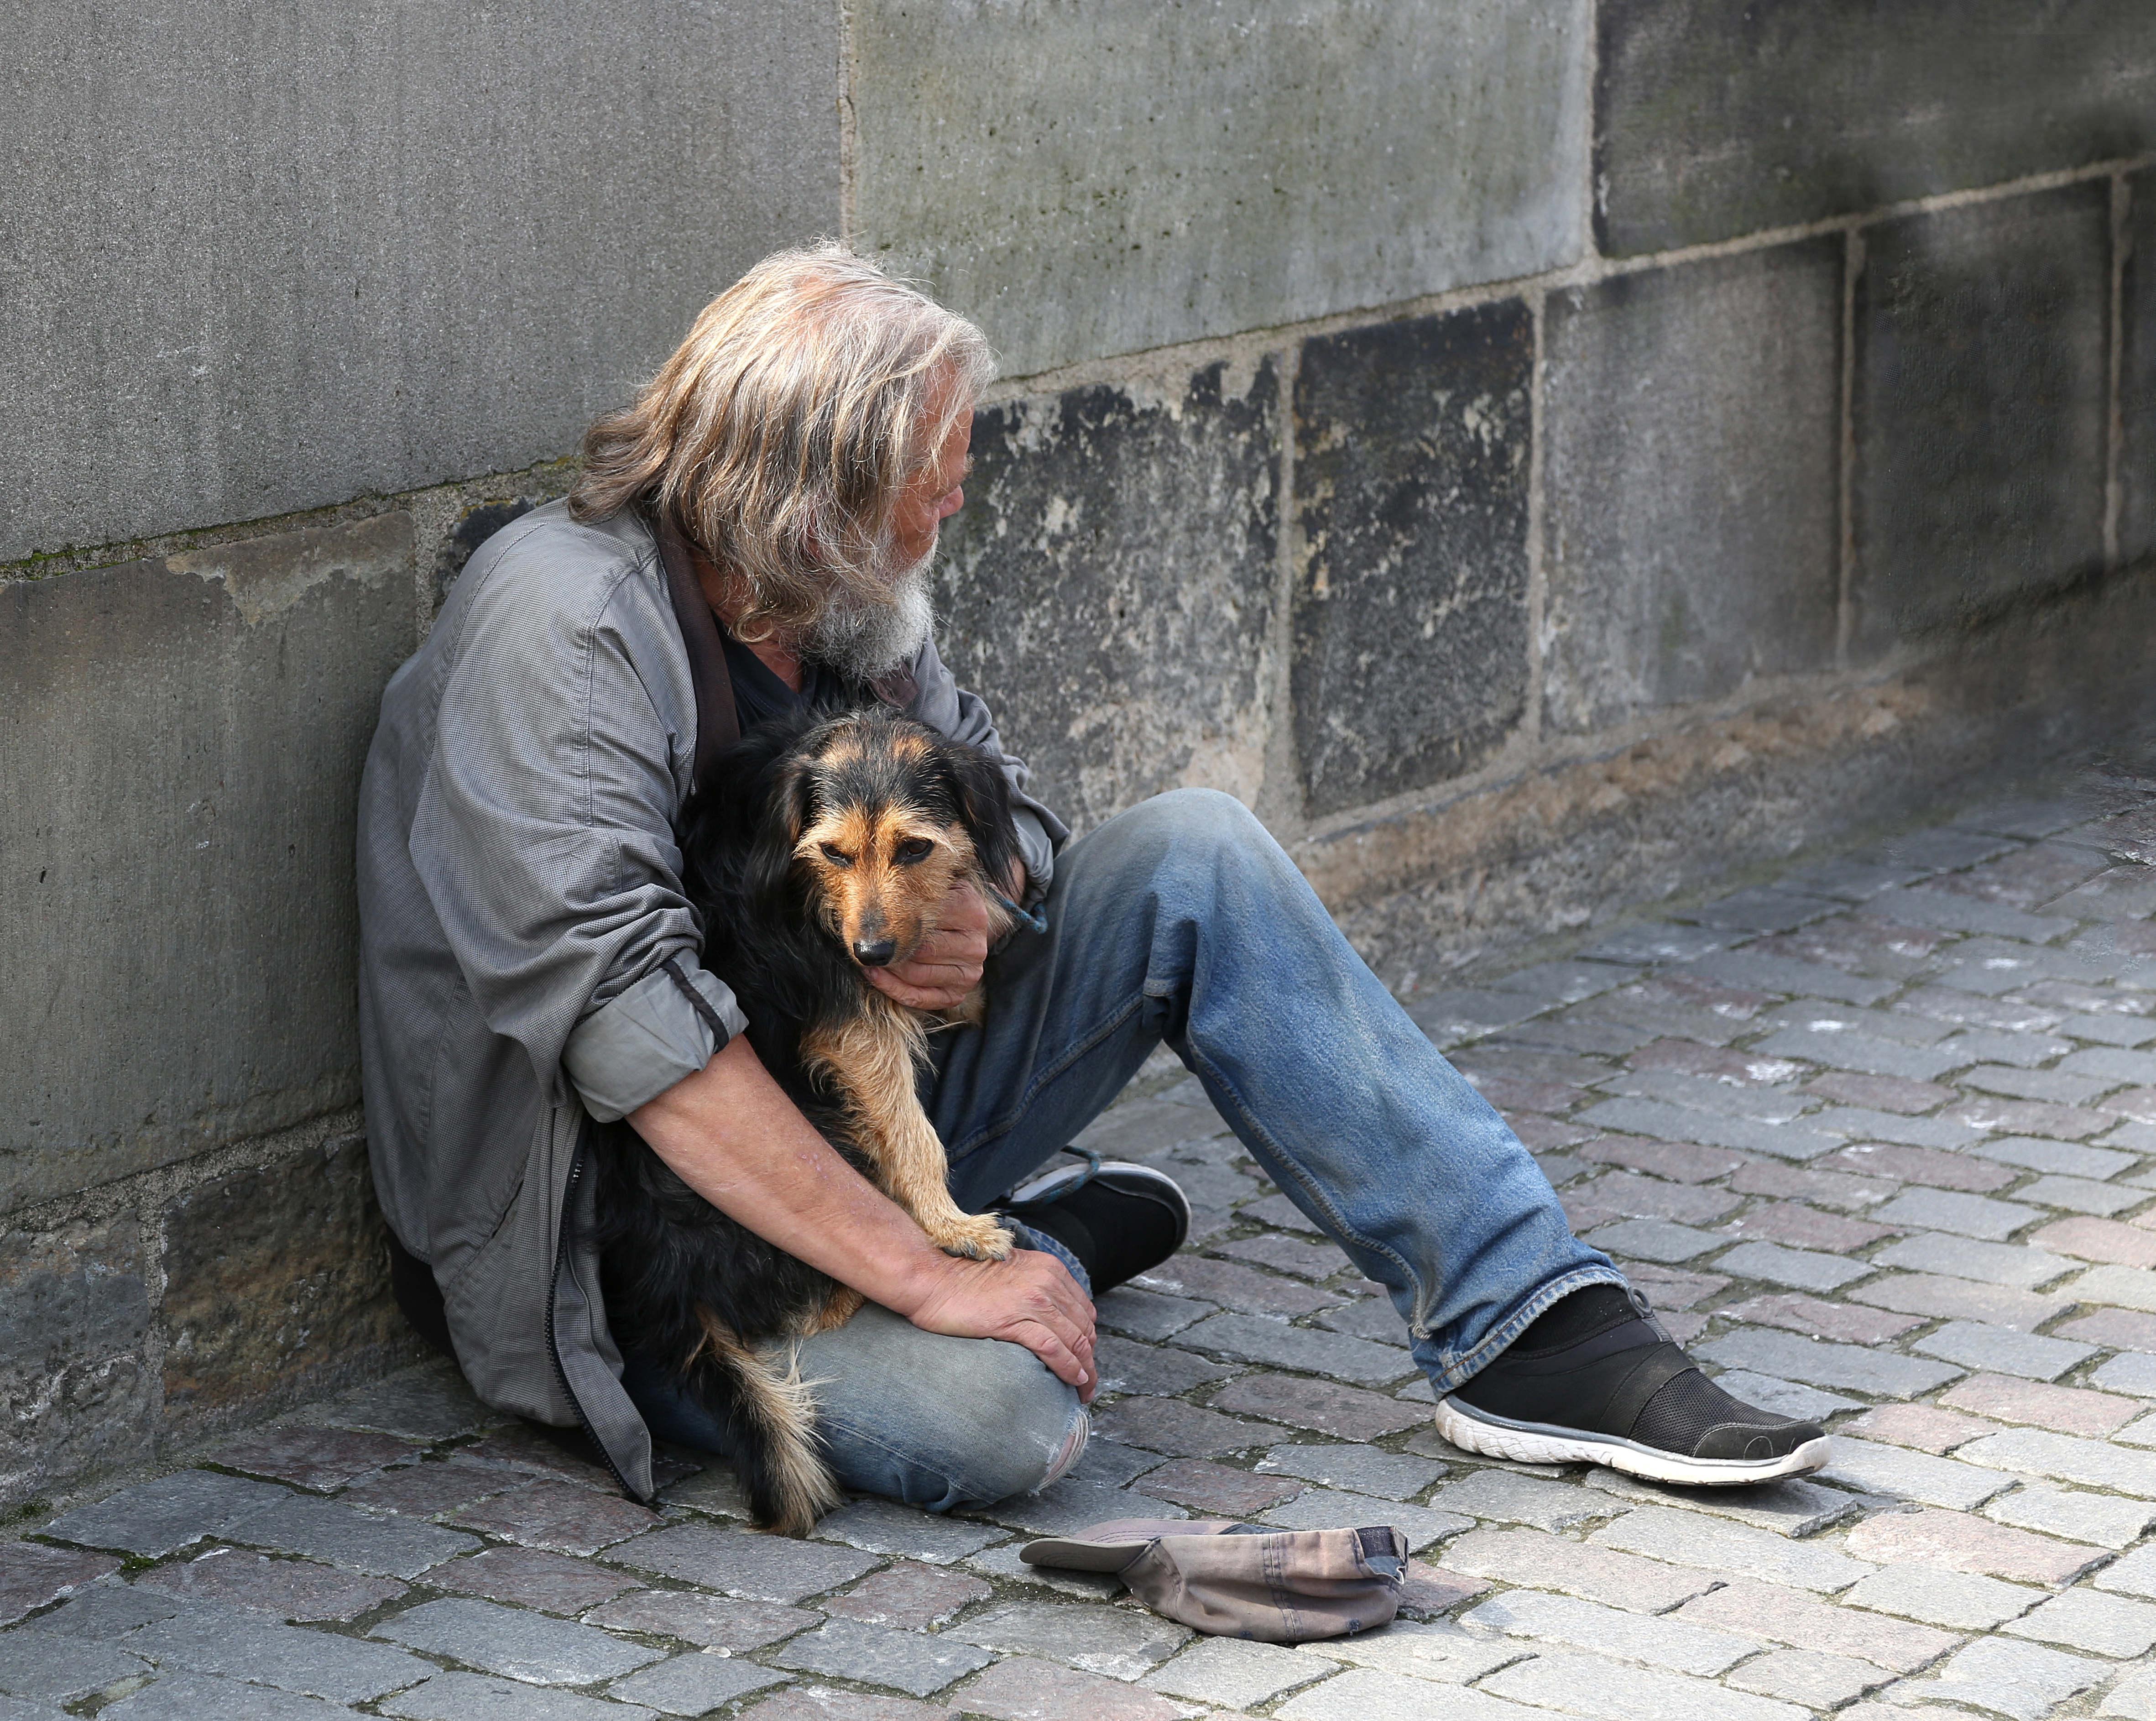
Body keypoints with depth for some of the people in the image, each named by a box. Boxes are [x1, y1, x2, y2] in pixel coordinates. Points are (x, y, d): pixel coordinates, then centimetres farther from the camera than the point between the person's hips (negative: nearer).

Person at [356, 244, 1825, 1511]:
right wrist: (923, 1277, -35)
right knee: (992, 1411, -36)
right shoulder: (563, 624, -24)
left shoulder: (848, 608, 3)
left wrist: (969, 919, -14)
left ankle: (1529, 1330, -3)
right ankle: (1030, 1250, 2)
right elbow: (629, 1020, -33)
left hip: (859, 1117, 8)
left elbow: (1005, 811, 14)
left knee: (1194, 856, -5)